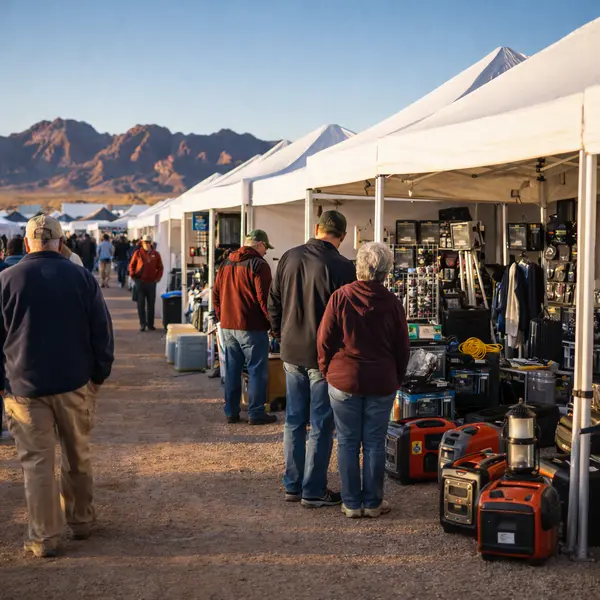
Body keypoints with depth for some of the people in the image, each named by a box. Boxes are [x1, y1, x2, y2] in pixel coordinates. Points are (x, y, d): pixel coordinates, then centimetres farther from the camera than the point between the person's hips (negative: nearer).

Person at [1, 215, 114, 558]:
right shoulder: (82, 278, -2)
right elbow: (103, 332, -1)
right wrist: (100, 375, 8)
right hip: (75, 384, 1)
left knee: (37, 462, 4)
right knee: (78, 458, 16)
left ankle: (45, 538, 6)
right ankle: (81, 522, 28)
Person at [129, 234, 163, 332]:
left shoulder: (155, 254, 5)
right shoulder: (138, 253, 1)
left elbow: (160, 267, 12)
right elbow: (131, 266, 6)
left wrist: (158, 278, 2)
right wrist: (133, 276, -3)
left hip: (151, 283, 2)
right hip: (140, 282, -2)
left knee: (151, 304, 7)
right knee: (141, 304, 0)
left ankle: (150, 324, 14)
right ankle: (142, 324, 4)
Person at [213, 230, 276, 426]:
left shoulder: (226, 263, 12)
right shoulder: (258, 264, -11)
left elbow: (216, 294, 16)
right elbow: (264, 298, -16)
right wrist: (273, 323, -7)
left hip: (227, 326, 7)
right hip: (251, 328, -7)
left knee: (232, 370, 12)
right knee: (257, 371, 1)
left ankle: (231, 412, 17)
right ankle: (256, 413, 3)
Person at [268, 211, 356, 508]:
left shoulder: (289, 257, 2)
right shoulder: (341, 267, -16)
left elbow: (273, 304, 9)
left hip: (292, 353, 6)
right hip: (324, 356, -6)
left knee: (294, 422, 15)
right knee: (321, 426, 5)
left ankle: (292, 486, 23)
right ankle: (313, 491, 11)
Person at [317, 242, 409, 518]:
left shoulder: (341, 297, -9)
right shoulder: (392, 303, -5)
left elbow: (325, 340, -5)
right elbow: (402, 347, 2)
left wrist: (327, 371, 10)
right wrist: (397, 378, 16)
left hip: (344, 380, -1)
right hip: (382, 382, 1)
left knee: (348, 442, 8)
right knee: (375, 443, 8)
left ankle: (351, 503, 12)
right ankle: (373, 502, 15)